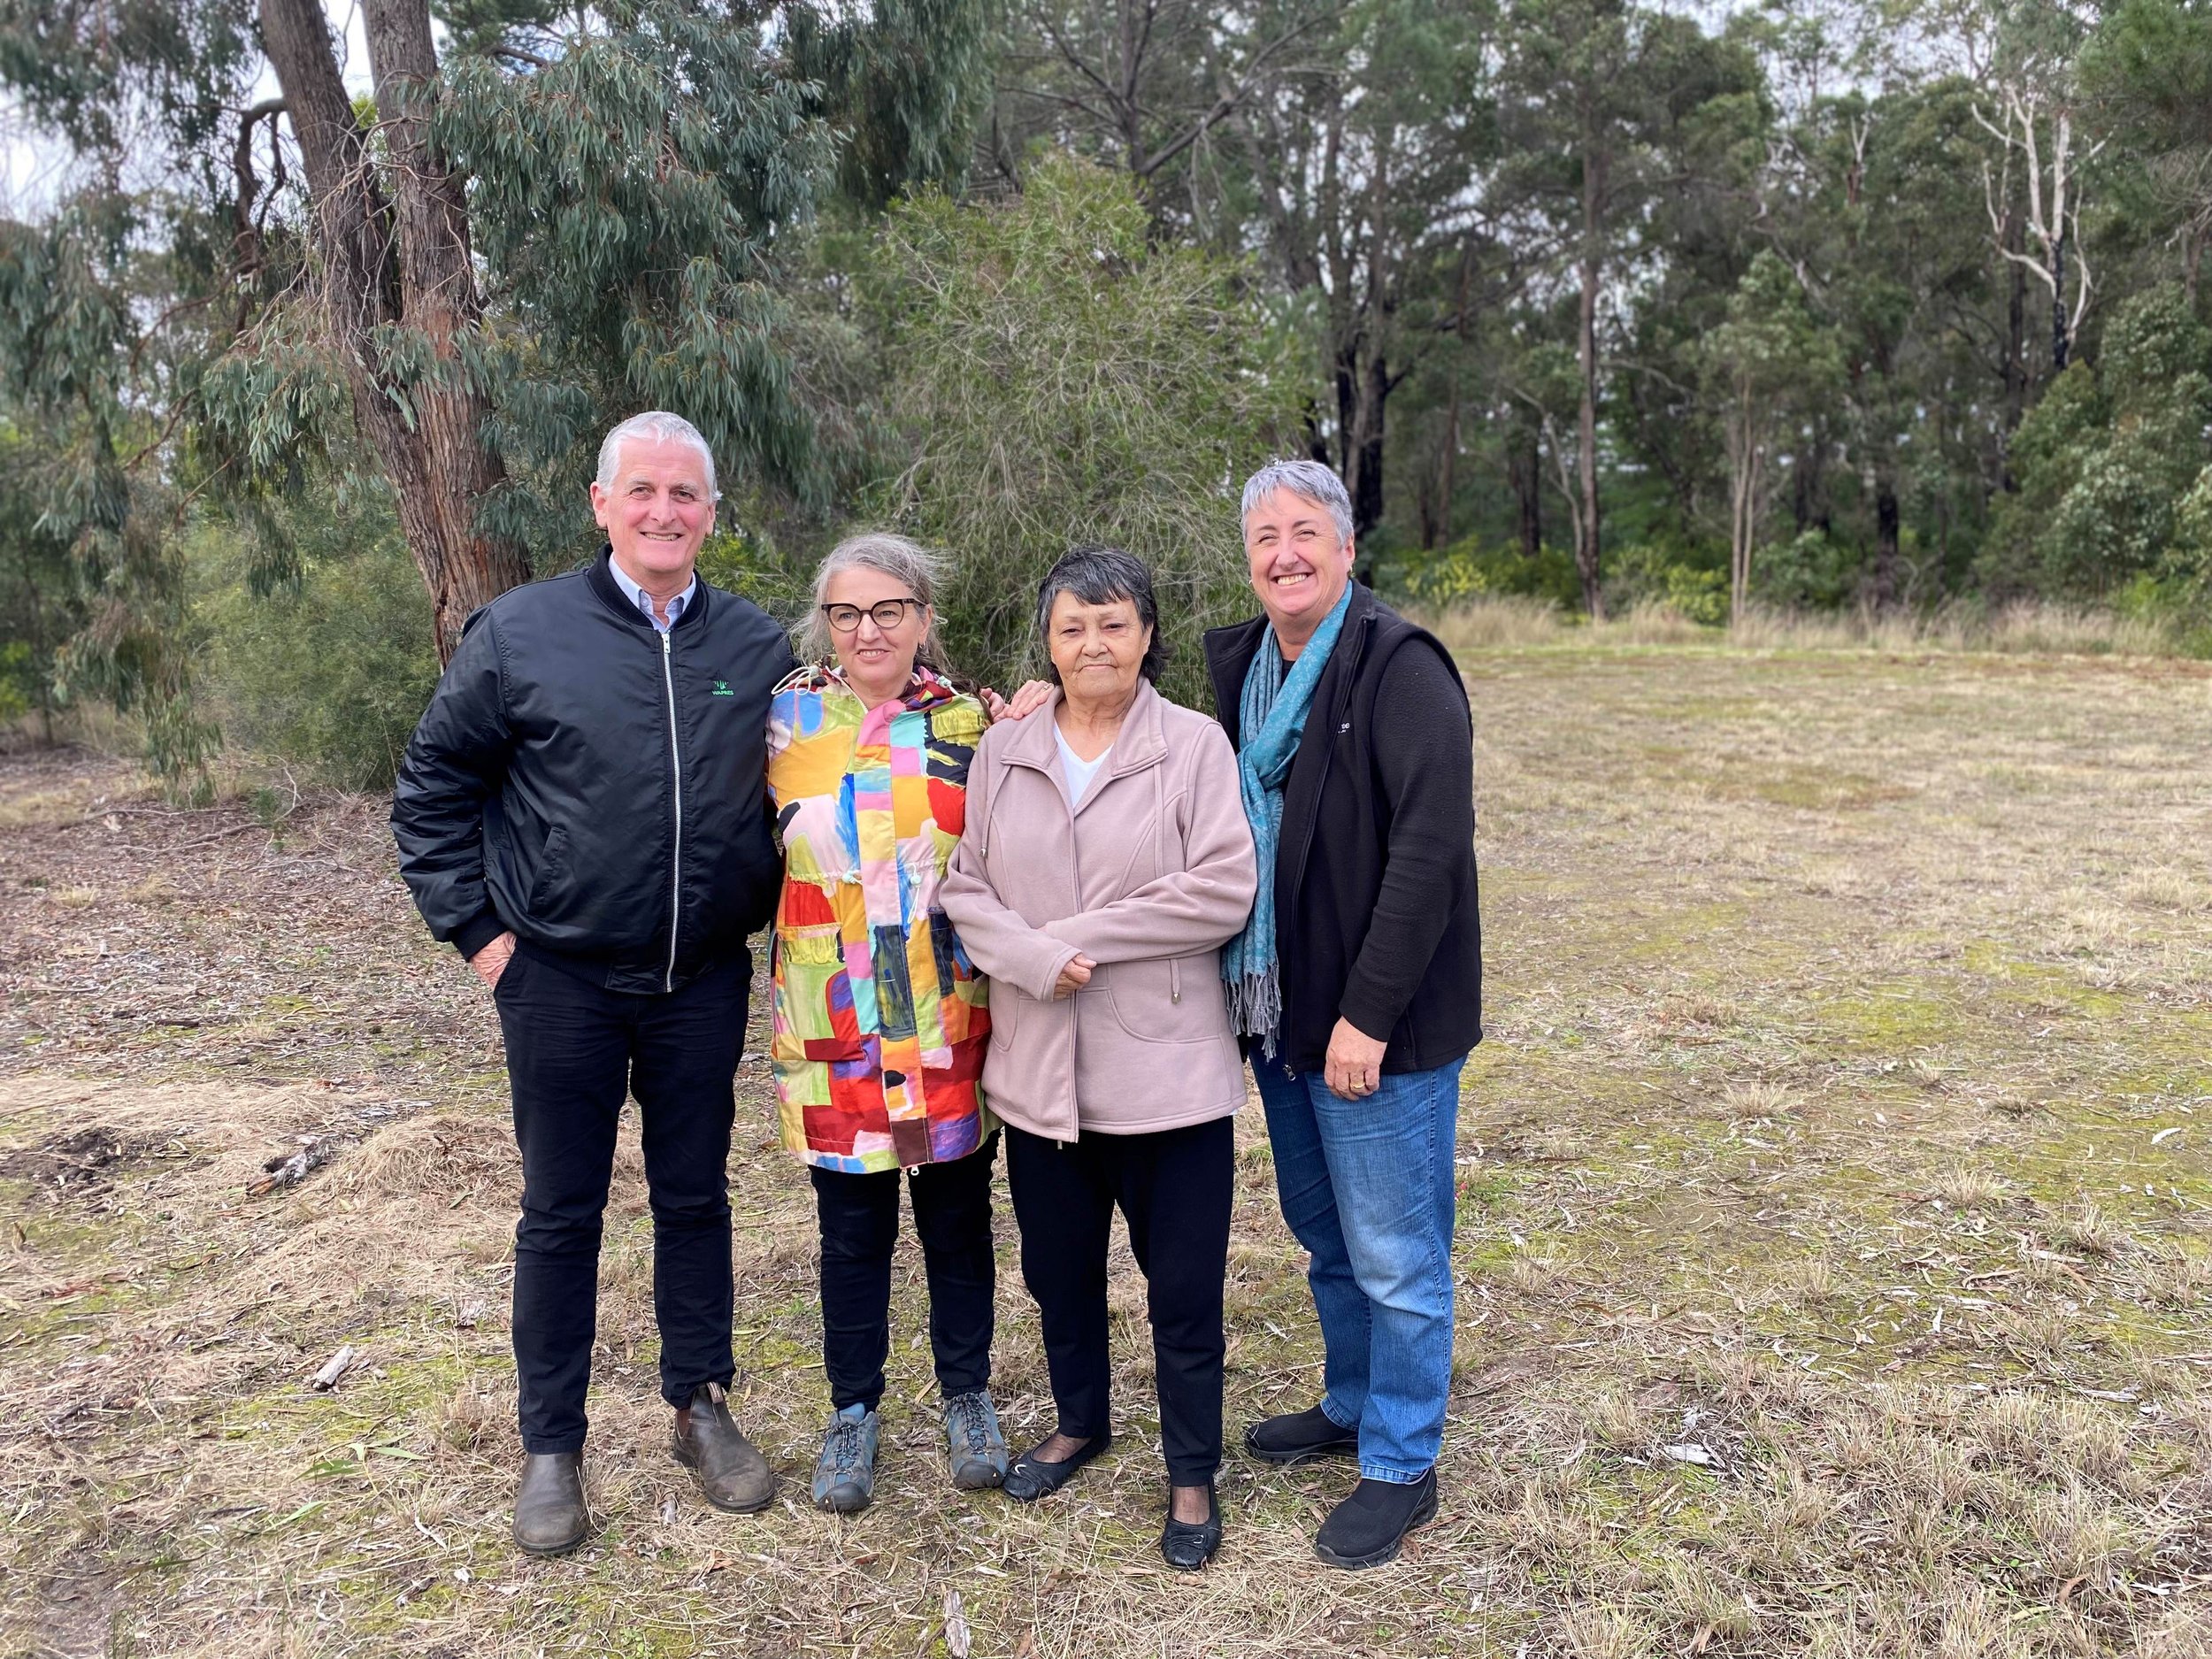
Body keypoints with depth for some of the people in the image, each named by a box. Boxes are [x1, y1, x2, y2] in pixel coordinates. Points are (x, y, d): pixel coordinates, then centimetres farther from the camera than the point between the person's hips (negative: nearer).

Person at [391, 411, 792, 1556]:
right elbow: (430, 789, 0)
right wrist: (476, 929, -3)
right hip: (562, 983, -2)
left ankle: (702, 1410, 31)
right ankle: (551, 1447, 26)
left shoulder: (760, 650, 1)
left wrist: (764, 913, 3)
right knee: (561, 1215, 9)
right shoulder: (521, 633, -6)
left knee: (695, 1198, 14)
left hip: (703, 985, 2)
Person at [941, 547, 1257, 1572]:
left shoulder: (1194, 745, -6)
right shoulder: (1002, 752, 5)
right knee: (1058, 1269, 20)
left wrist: (1075, 937, -14)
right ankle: (1079, 1422, 45)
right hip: (1038, 1068, 4)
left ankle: (1192, 1473, 29)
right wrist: (1036, 961, -15)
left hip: (1168, 1067, -3)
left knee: (1184, 1286, 7)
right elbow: (964, 888, 3)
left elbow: (1223, 892, -14)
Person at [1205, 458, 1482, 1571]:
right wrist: (1249, 990, 5)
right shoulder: (1241, 667, 9)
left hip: (1379, 1027, -7)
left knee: (1393, 1257, 6)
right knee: (1322, 1233, 22)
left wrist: (1368, 1013, -23)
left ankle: (1401, 1466, 24)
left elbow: (1430, 852, -22)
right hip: (1279, 1014, 8)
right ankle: (1349, 1406, 42)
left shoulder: (1401, 670, -15)